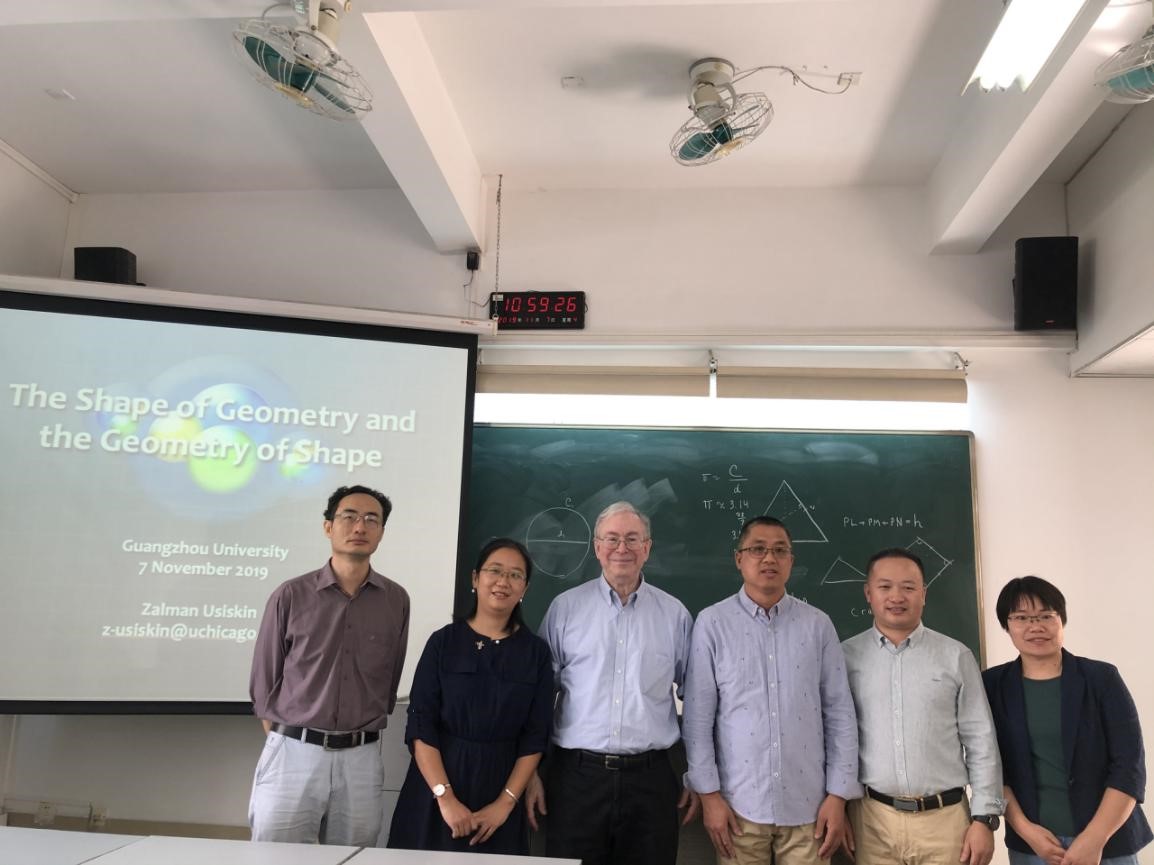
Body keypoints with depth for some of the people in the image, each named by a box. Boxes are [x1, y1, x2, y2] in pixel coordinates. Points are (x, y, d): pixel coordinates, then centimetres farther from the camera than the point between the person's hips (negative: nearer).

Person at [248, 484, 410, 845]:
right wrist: (284, 738, 5)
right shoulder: (290, 595, -4)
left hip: (361, 759, 2)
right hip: (293, 753, -2)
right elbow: (264, 678, 4)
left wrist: (362, 733, 12)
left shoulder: (396, 600, 2)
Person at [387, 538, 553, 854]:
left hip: (499, 790, 1)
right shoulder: (444, 641, -3)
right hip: (435, 792, 0)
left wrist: (505, 803, -9)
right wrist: (446, 798, -15)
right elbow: (421, 726, -7)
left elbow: (535, 736, -1)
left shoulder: (536, 651, -1)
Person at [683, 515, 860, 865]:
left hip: (807, 805, 2)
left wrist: (838, 795, 0)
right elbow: (698, 716, -3)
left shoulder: (818, 624, 2)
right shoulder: (712, 623, -5)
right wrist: (709, 793, -5)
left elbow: (840, 714, 3)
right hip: (739, 804, -1)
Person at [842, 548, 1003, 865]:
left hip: (945, 818, 0)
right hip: (873, 819, 0)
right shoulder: (846, 656, 0)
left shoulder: (956, 656, 1)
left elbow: (981, 743, 2)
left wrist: (984, 818, -2)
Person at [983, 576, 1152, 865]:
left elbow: (1129, 765, -8)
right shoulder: (993, 685, -2)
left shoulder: (1101, 678, -5)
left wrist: (1094, 838, -13)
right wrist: (1024, 828, -10)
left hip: (1108, 841, -1)